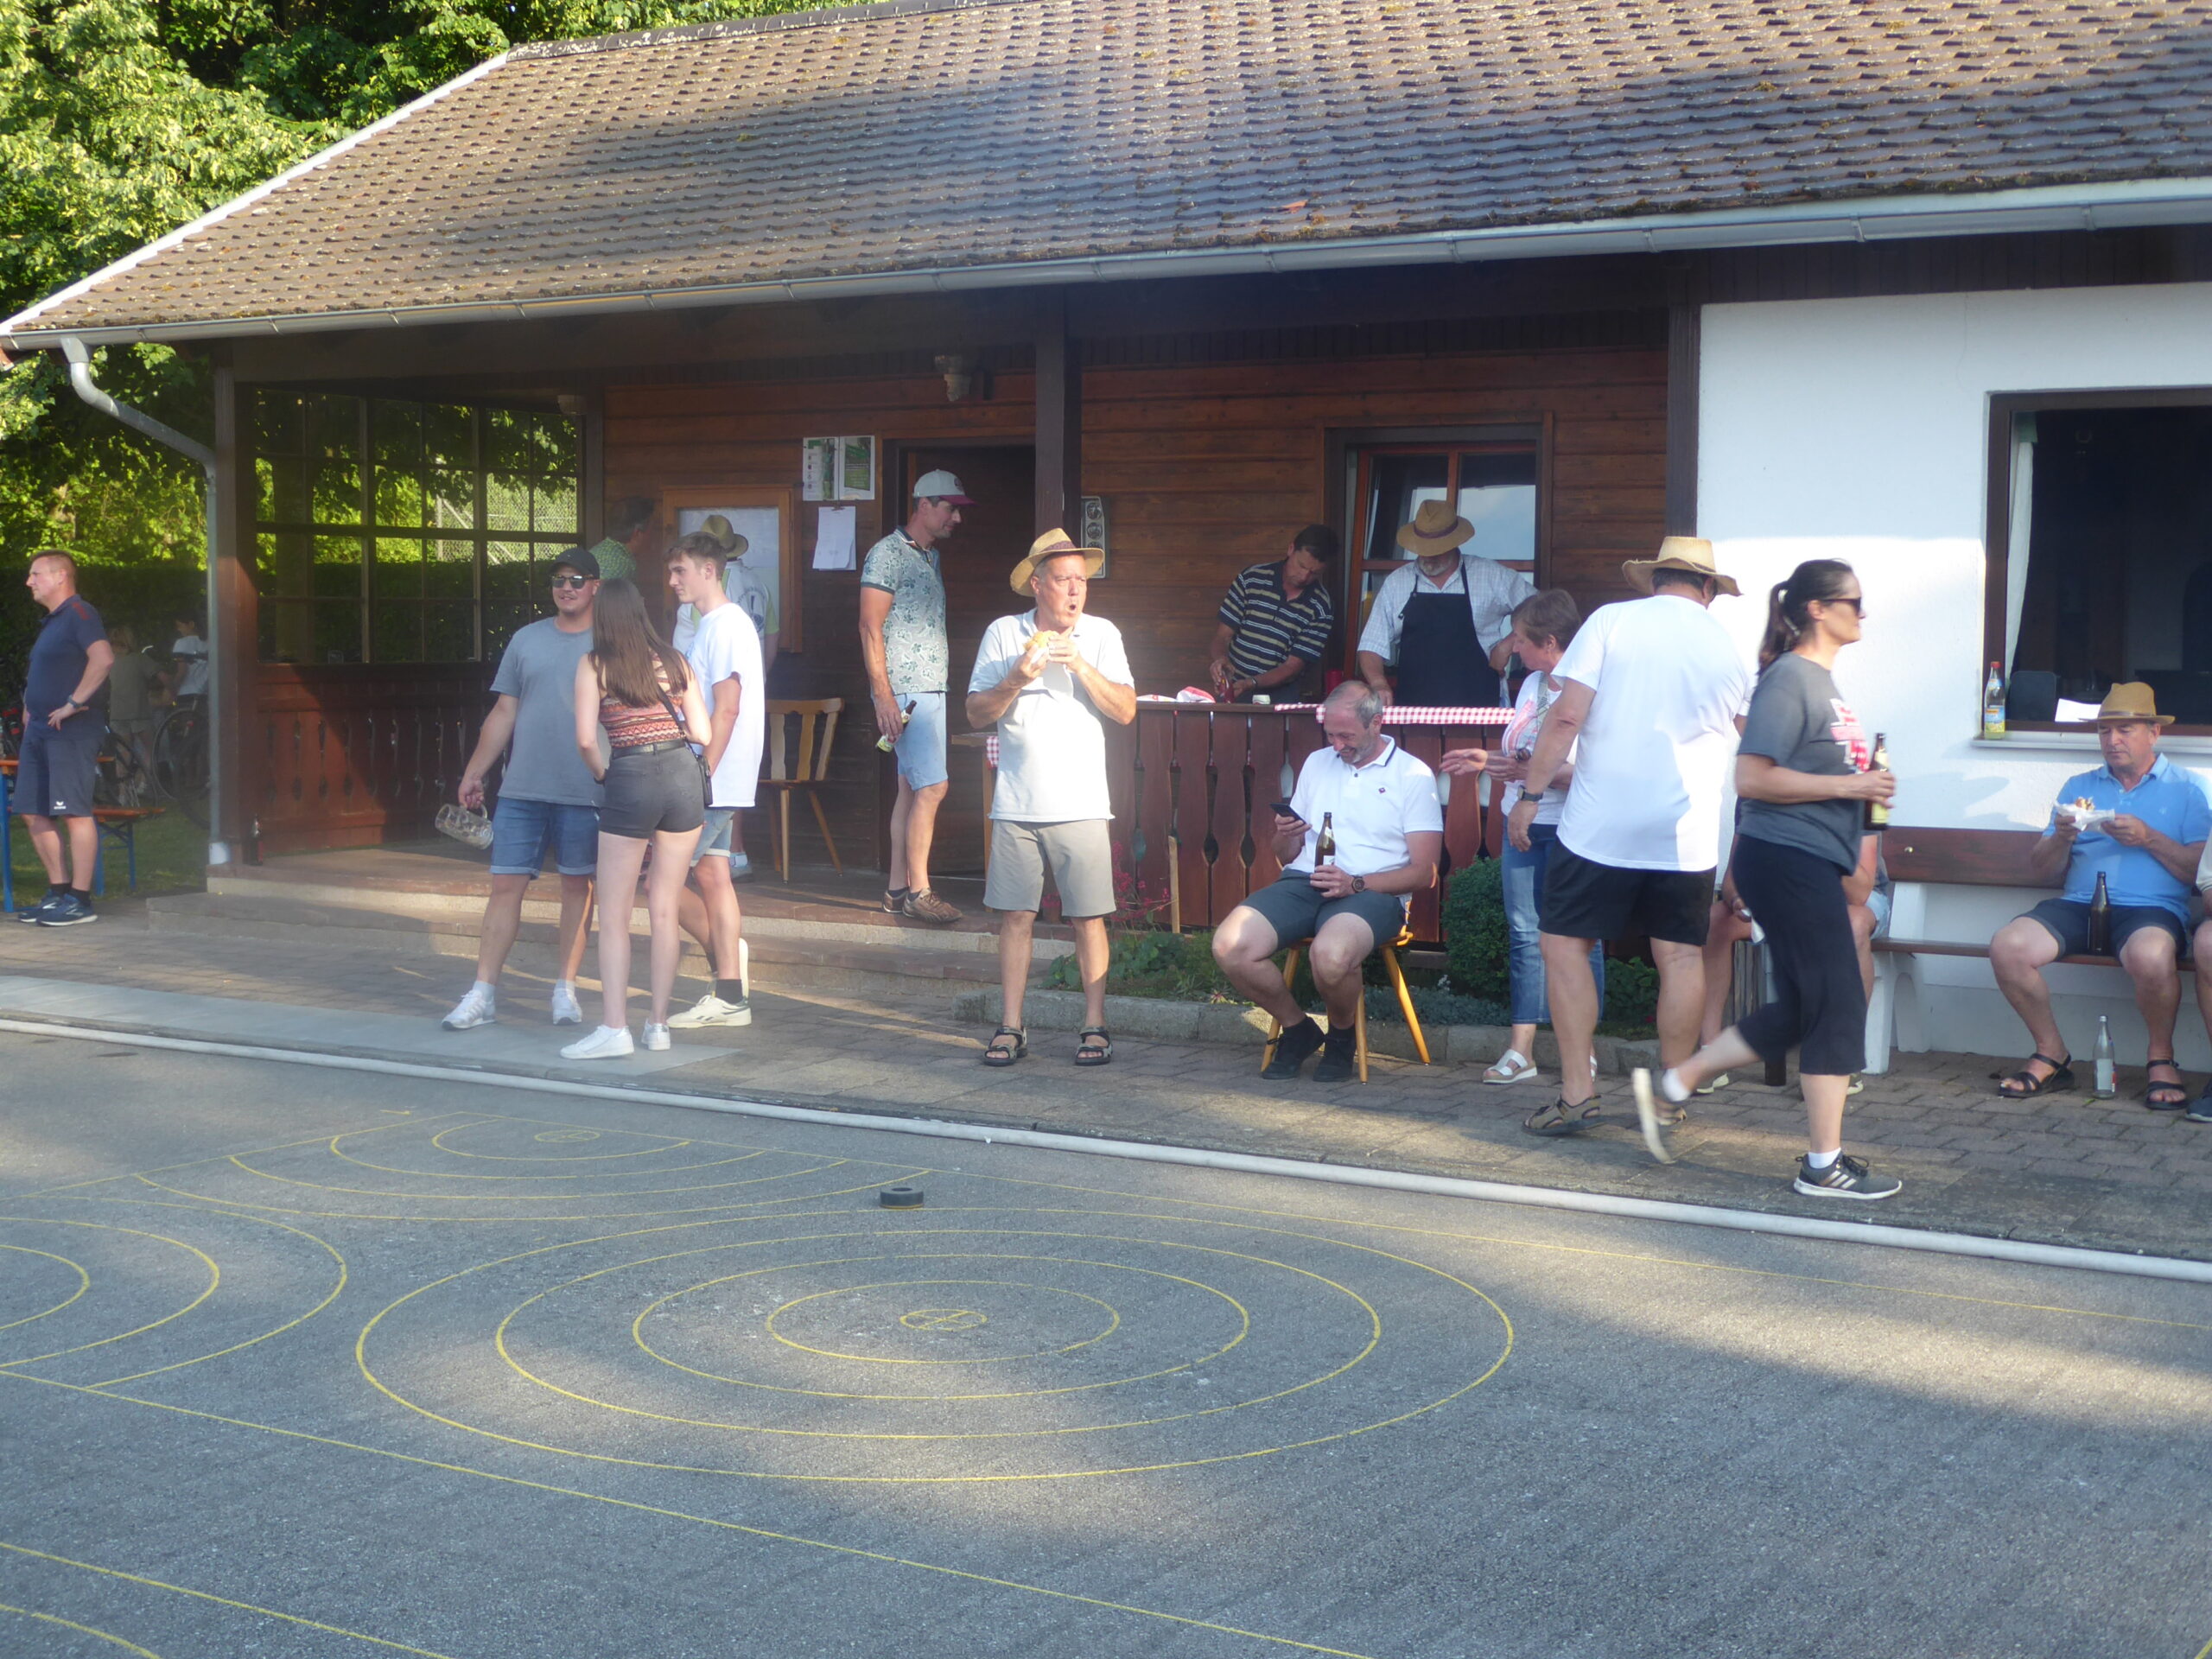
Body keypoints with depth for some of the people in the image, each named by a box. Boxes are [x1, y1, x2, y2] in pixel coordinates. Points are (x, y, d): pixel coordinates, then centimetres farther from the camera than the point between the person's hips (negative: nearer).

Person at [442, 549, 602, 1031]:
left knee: (577, 887, 5)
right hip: (521, 789, 2)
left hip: (584, 792, -2)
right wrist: (474, 771, 9)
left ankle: (565, 989, 15)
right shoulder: (526, 640, 10)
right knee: (506, 885, -1)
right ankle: (483, 994, 2)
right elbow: (504, 713, 13)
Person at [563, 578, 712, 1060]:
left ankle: (614, 1029, -5)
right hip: (684, 777, 4)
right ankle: (659, 1024, 13)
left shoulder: (594, 665, 0)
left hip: (630, 782, -4)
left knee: (614, 916, 2)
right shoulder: (675, 660, 9)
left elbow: (585, 739, -7)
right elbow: (703, 733, 6)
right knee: (664, 909, 10)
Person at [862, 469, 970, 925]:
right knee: (931, 786, -12)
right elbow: (871, 628, -14)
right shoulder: (888, 553, -9)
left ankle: (899, 889, 13)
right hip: (904, 691, -9)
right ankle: (919, 891, -8)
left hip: (930, 690, 9)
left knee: (912, 789, 9)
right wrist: (883, 696, -19)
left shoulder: (930, 556, 18)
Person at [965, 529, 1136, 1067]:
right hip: (1016, 804, 1)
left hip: (1080, 805, -1)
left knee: (1088, 917, -1)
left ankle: (1094, 1025, 7)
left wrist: (1080, 665, -15)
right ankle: (1011, 1027, 9)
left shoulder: (1102, 635, 5)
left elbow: (1125, 711, -4)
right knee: (1015, 915, 2)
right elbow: (977, 715, 3)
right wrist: (1017, 679, -13)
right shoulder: (1003, 634, 5)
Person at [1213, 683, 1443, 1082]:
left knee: (1330, 954, -39)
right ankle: (1297, 1029, 2)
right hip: (1303, 883, 5)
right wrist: (1286, 835, -2)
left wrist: (1356, 883, -15)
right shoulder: (1317, 763, 21)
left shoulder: (1413, 776, 5)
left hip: (1372, 892, -5)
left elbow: (1423, 872, -2)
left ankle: (1342, 1035, -4)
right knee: (1229, 945, -24)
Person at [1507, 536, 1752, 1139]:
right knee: (1681, 956, 8)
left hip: (1601, 822, -3)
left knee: (1564, 943, 5)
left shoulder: (1611, 621, -3)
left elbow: (1567, 715, -10)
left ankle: (1576, 1091, 0)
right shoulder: (1727, 647, 9)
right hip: (1688, 833, 3)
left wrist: (1530, 793, -5)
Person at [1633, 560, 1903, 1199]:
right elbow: (1753, 779, -21)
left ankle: (1669, 1088, 19)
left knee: (1800, 1010, 12)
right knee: (1838, 1004, -6)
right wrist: (1847, 786, -18)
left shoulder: (1823, 680, 18)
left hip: (1811, 863, 10)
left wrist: (1865, 787, 15)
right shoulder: (1789, 679, -13)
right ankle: (1824, 1165, 2)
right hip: (1787, 858, -10)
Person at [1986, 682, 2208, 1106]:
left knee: (2151, 955, -39)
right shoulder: (2079, 787, 23)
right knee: (2007, 947, -24)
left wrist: (2149, 839, -10)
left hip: (2151, 908, -4)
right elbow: (2041, 872, 17)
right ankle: (2051, 1055, -5)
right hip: (2078, 905, 4)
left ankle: (2162, 1059, -11)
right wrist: (2062, 837, -3)